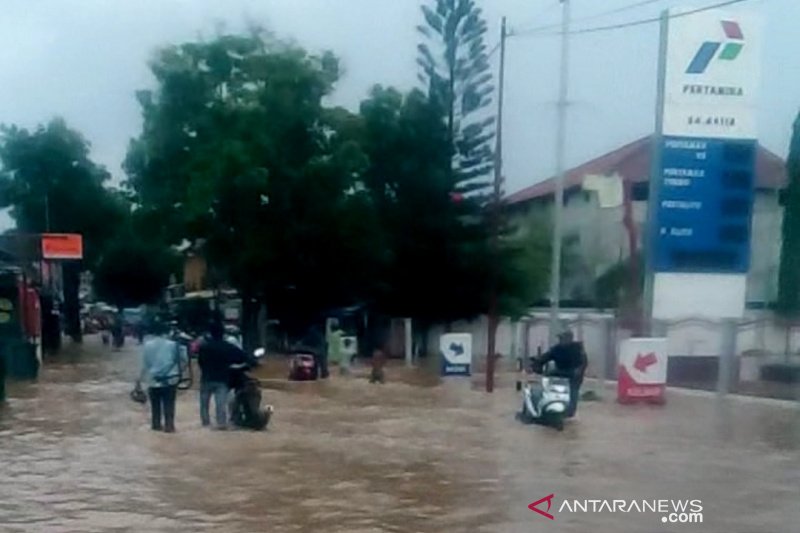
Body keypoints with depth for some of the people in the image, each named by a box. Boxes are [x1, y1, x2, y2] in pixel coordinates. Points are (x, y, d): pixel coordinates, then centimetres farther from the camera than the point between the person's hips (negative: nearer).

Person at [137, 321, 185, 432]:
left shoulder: (148, 345, -2)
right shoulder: (173, 345, -2)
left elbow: (144, 365, 0)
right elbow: (183, 359, 4)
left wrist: (140, 380, 8)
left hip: (153, 380, 1)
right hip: (170, 380, -1)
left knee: (155, 405, 14)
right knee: (168, 405, 3)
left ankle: (156, 424, 19)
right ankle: (169, 425, 0)